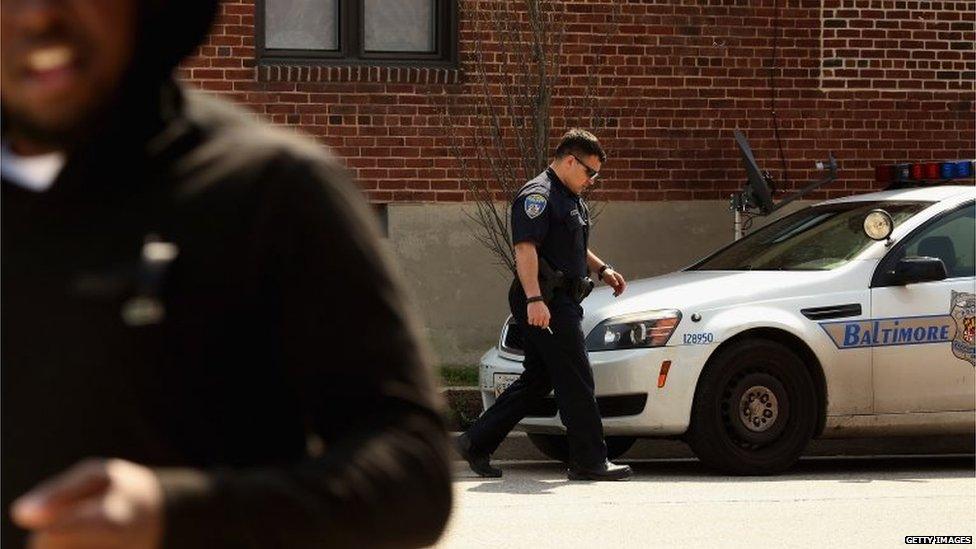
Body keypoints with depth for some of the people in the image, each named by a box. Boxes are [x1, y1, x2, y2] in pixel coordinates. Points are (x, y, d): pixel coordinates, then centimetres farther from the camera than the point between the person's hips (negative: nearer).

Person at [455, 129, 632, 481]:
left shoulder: (570, 199, 22)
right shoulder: (538, 196, -12)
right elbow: (525, 248, -21)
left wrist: (602, 269, 22)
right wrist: (534, 299, -30)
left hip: (562, 303, 11)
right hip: (545, 303, -11)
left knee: (537, 380, 12)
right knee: (576, 382, -8)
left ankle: (476, 443, 15)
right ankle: (589, 461, -4)